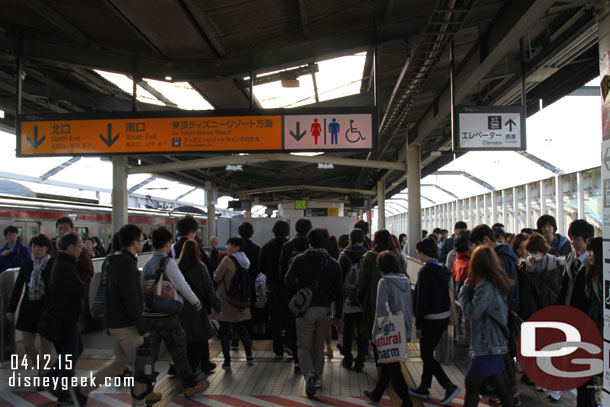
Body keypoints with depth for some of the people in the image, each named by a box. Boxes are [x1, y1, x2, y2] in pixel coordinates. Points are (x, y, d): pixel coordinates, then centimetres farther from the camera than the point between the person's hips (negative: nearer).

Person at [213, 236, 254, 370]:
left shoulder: (227, 260, -15)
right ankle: (249, 356, 21)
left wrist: (216, 271, 9)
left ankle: (227, 362, 5)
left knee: (224, 331, 2)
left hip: (226, 300, -6)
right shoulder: (245, 260, 7)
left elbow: (217, 278, -10)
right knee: (242, 328, 18)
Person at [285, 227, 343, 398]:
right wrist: (338, 313, 11)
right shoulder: (334, 264, 0)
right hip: (324, 310, 3)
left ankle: (309, 373, -18)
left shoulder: (300, 260, -6)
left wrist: (301, 290, 5)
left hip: (305, 309, -2)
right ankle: (318, 377, 29)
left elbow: (289, 281, -15)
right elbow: (339, 291, 2)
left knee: (304, 347, 6)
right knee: (318, 346, 20)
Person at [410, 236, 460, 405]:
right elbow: (445, 294, 11)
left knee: (426, 355, 3)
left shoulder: (425, 272, -18)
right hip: (445, 316, 8)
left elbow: (422, 300, -19)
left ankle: (450, 386, -4)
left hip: (431, 319, -8)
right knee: (429, 353, 17)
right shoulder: (443, 270, 6)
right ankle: (424, 388, 26)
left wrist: (418, 325, -13)